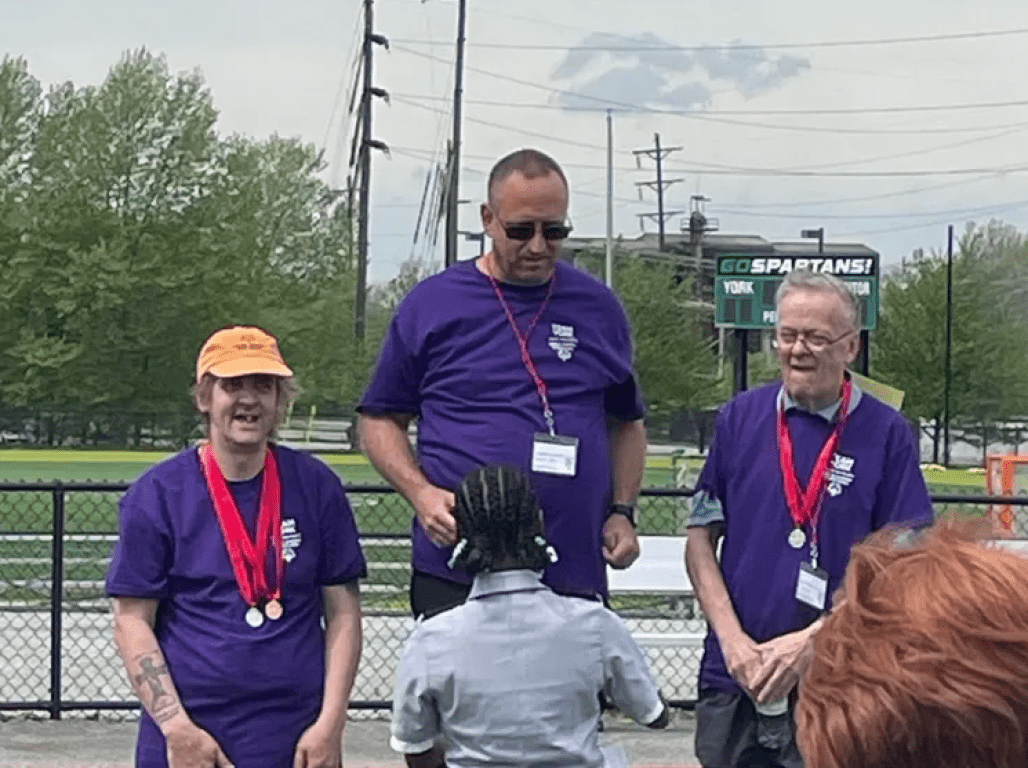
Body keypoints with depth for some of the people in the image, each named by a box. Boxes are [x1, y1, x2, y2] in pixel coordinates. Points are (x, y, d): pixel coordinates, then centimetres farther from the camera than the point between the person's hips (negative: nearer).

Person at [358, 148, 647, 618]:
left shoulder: (597, 307, 10)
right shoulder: (430, 304, 3)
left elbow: (626, 422, 19)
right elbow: (380, 419, 8)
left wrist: (622, 513, 5)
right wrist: (421, 493, -9)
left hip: (574, 575, 2)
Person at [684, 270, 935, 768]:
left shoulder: (885, 433, -3)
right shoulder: (740, 417, 4)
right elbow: (701, 537, 6)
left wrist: (811, 639, -13)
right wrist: (732, 638, -6)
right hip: (733, 675, 3)